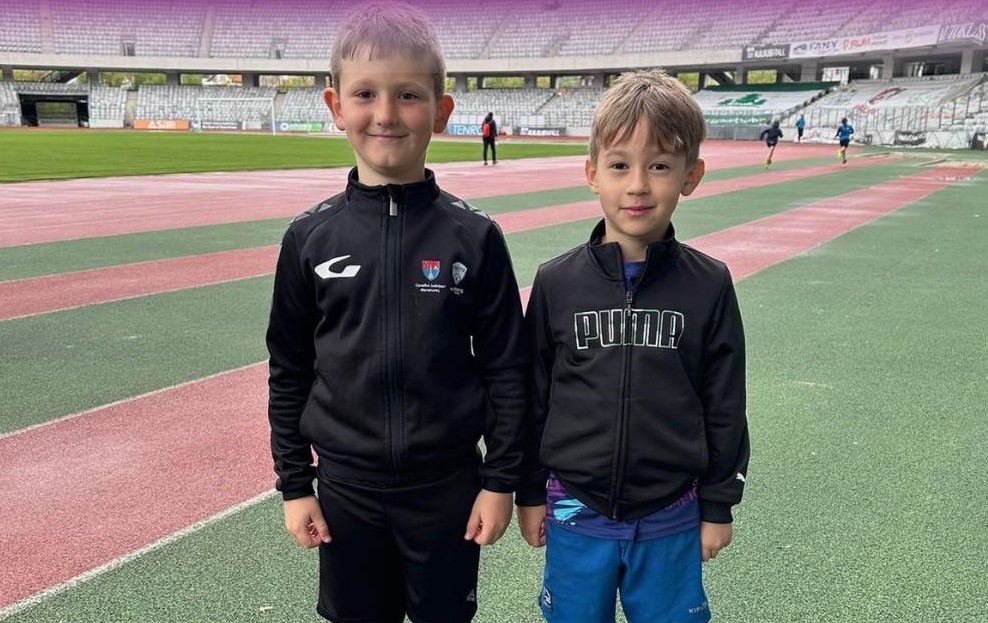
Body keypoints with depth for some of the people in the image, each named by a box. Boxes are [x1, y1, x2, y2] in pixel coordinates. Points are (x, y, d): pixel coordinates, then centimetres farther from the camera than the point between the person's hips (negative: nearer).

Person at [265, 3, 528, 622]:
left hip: (448, 486, -1)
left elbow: (506, 367, -5)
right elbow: (288, 371, 1)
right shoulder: (310, 237, -6)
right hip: (347, 488, 2)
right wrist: (294, 483, 3)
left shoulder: (474, 237, -10)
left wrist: (501, 479, -4)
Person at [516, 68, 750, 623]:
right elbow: (533, 395, 1)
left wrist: (718, 506, 3)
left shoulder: (709, 285, -8)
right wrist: (530, 494, 5)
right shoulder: (557, 282, -7)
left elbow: (724, 406, -1)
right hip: (577, 514, 1)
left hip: (671, 520, 0)